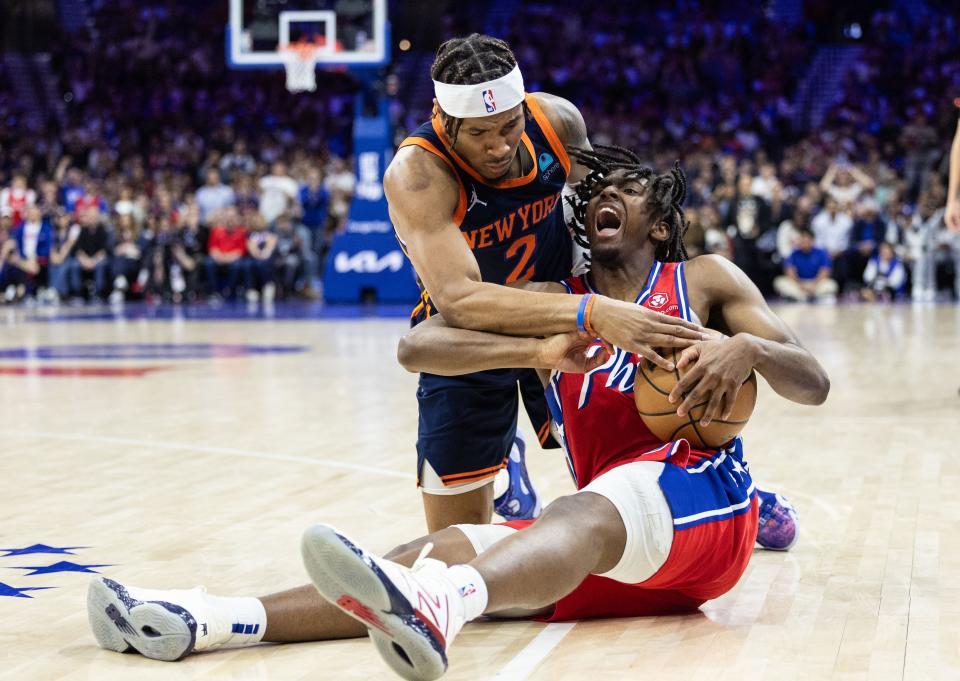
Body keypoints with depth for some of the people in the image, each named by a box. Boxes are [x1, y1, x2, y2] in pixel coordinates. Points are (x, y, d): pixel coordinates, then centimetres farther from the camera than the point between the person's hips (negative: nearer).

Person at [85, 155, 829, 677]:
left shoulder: (706, 280, 10)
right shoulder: (554, 303, 15)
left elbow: (813, 384, 2)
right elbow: (418, 346, 0)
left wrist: (747, 347, -21)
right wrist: (538, 351, -18)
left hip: (704, 503, -4)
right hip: (616, 558, 4)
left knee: (585, 514, -38)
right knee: (448, 547, -21)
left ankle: (435, 604, -73)